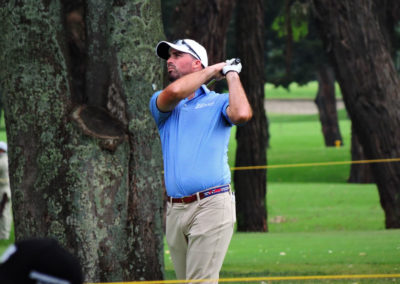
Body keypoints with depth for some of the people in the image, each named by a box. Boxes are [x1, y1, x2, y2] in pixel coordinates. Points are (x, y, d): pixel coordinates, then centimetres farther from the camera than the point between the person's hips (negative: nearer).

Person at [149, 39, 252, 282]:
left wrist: (232, 75, 1)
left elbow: (242, 114, -14)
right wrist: (213, 70, 4)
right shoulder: (162, 103, 16)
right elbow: (174, 92, -8)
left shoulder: (218, 102, 9)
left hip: (211, 205, -4)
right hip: (175, 209, 4)